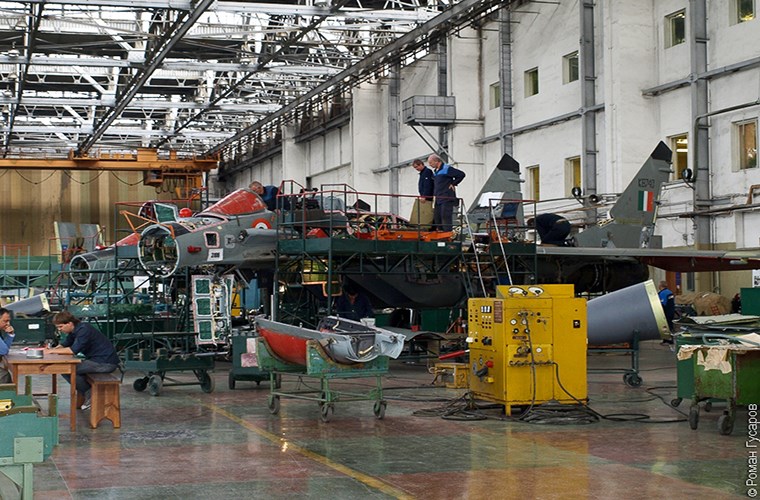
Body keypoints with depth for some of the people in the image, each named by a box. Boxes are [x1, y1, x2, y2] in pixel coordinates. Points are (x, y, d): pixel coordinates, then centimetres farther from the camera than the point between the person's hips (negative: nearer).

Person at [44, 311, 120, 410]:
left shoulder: (84, 330, -18)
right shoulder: (74, 330, 11)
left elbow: (73, 350, -25)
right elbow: (64, 345, 18)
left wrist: (52, 351, -18)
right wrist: (50, 349, -1)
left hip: (106, 363, -10)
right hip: (96, 359, 10)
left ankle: (89, 394, -2)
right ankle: (81, 398, 16)